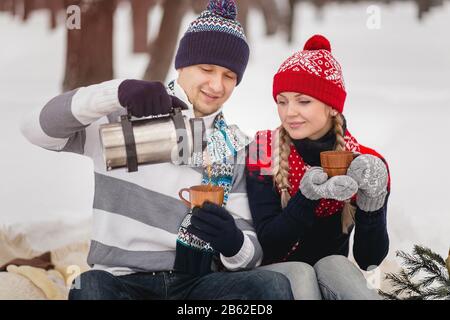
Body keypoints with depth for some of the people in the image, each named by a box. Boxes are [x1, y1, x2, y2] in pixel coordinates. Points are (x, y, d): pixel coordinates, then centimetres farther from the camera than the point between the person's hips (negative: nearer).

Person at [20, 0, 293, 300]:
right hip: (122, 280, -2)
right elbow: (38, 128, -9)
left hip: (197, 283, 3)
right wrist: (117, 92, -23)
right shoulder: (127, 116, 5)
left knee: (274, 285, -26)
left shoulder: (236, 149, 13)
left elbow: (251, 246, 9)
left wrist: (234, 243, -18)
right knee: (90, 287, -36)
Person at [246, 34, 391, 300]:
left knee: (334, 265, -32)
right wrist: (308, 195, -29)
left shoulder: (366, 164, -6)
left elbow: (369, 260, -9)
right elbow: (267, 245, -14)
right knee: (300, 273, -33)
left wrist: (373, 200, -25)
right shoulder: (263, 153, -8)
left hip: (334, 275, 1)